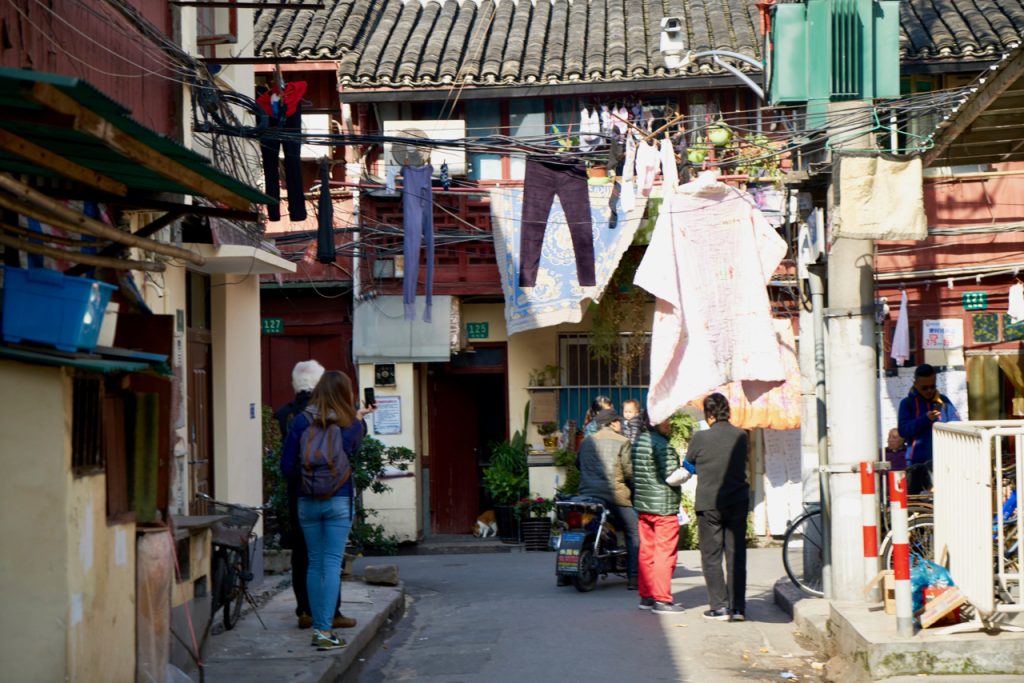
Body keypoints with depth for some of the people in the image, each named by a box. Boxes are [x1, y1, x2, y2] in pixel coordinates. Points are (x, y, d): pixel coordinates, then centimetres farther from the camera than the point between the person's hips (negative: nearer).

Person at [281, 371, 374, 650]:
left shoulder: (301, 421, -4)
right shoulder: (351, 425, -7)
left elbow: (286, 466, -3)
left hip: (307, 502, 2)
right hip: (340, 501, -2)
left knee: (314, 563, 11)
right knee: (333, 563, -3)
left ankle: (318, 627, 14)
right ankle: (325, 630, -10)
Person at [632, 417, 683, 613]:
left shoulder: (638, 441, 9)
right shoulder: (662, 445, -17)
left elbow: (632, 473, 16)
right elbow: (672, 476, -19)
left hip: (642, 504, 8)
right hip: (663, 507, -8)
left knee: (646, 551, 13)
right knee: (665, 553, -4)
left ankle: (646, 596, 18)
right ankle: (662, 600, -3)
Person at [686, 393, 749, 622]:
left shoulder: (701, 438, -12)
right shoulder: (741, 436, -2)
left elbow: (688, 464, 2)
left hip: (709, 504, -3)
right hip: (738, 502, 3)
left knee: (711, 557, 5)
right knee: (736, 555, 9)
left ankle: (720, 606, 1)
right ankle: (738, 607, 8)